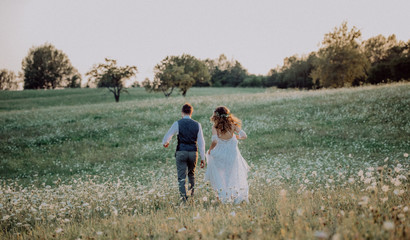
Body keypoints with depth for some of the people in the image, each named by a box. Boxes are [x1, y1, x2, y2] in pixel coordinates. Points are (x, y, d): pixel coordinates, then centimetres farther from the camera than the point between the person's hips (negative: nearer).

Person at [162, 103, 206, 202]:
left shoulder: (178, 123, -5)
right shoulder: (197, 124, 3)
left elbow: (168, 136, 5)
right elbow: (201, 142, 3)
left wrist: (165, 143, 29)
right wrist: (203, 157, 8)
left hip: (181, 152, -3)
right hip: (193, 152, 3)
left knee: (181, 177, 2)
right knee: (191, 173, 25)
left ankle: (184, 198, -6)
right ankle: (191, 193, 34)